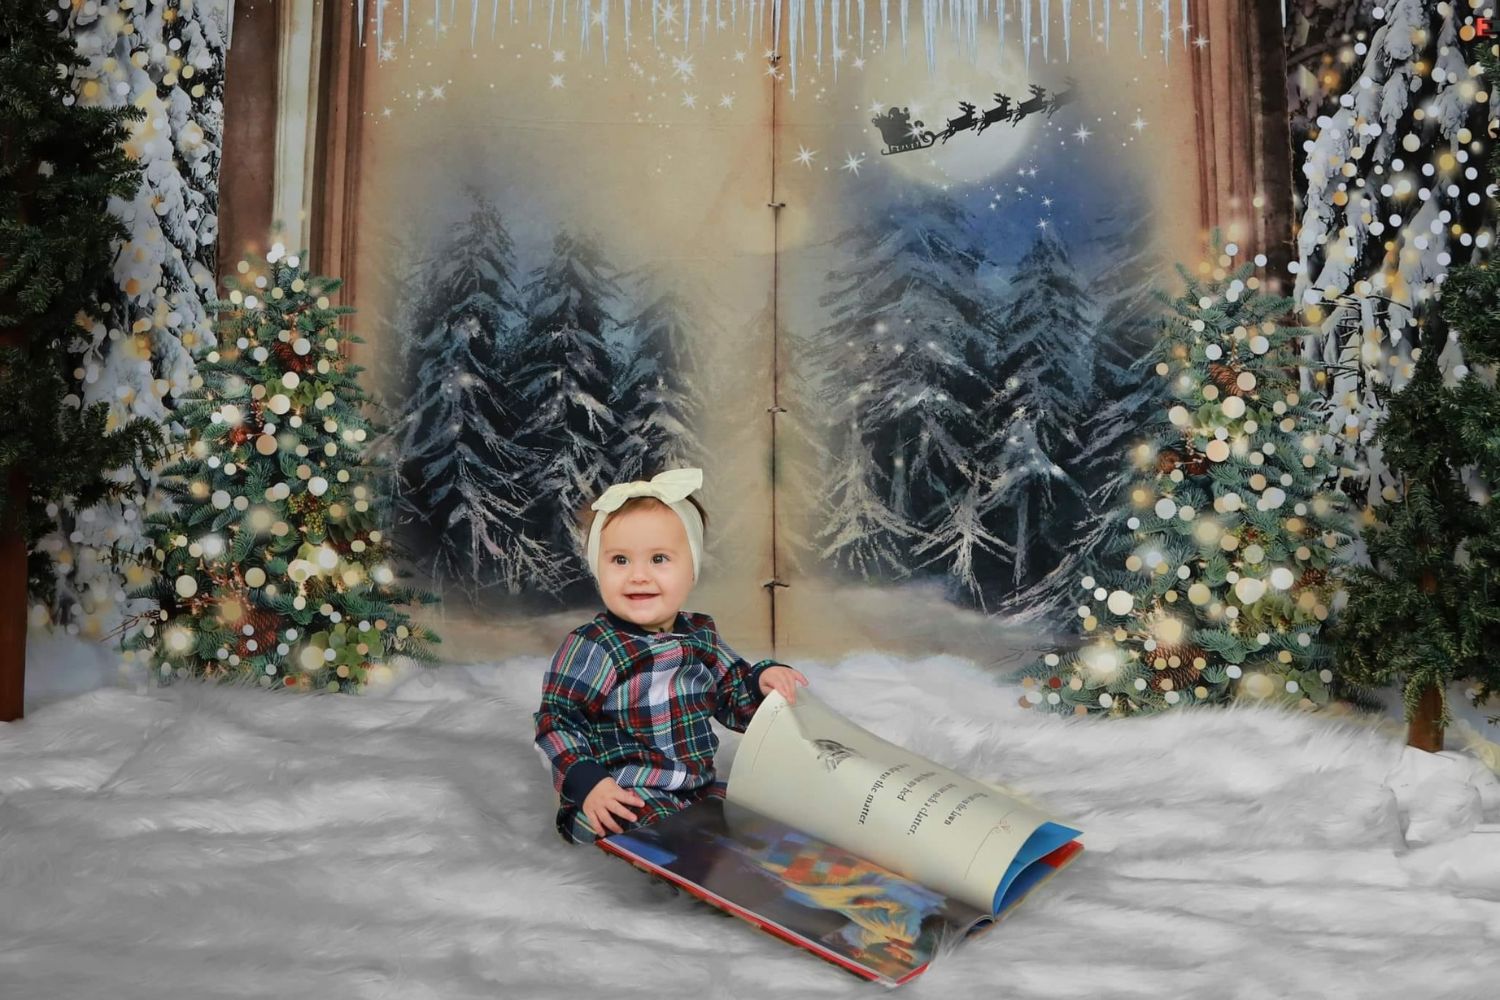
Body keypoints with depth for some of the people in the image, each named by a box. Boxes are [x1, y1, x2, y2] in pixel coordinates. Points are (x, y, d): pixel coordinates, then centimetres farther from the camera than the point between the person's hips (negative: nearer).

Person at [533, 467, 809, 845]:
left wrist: (762, 680, -5)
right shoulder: (592, 646, -12)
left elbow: (735, 703, 16)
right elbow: (558, 722, -10)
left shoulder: (701, 635, 8)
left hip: (696, 789, 7)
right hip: (619, 800, -7)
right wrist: (587, 783, -22)